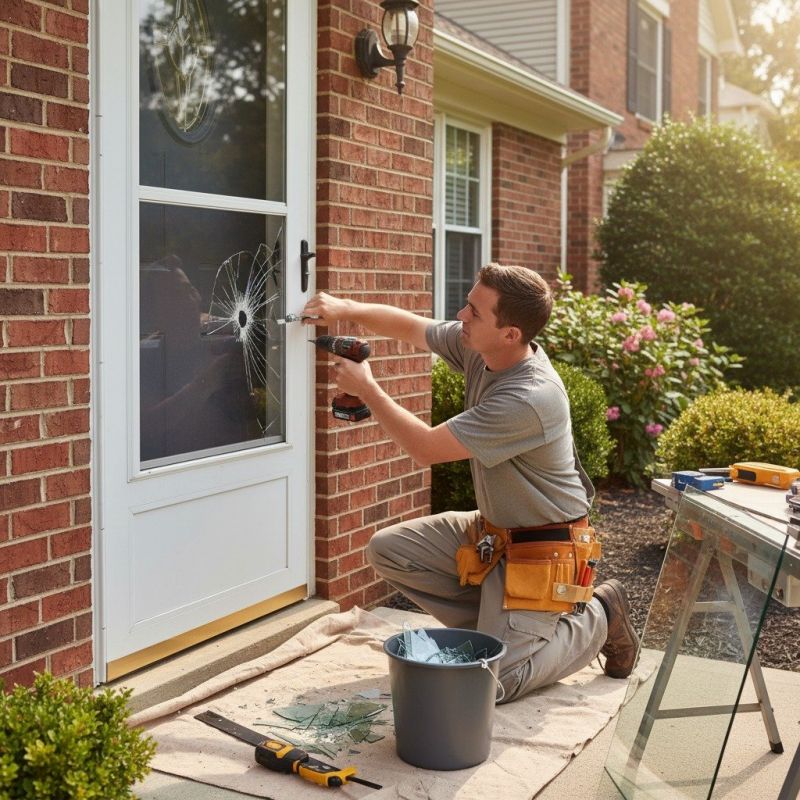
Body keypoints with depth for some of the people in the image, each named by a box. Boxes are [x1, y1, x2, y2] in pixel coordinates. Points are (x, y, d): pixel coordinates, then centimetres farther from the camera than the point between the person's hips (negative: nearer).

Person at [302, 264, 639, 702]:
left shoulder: (530, 399, -32)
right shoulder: (478, 346, -8)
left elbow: (426, 448, -25)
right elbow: (409, 326, 8)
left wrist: (367, 389, -14)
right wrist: (346, 309, -9)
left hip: (540, 550, -8)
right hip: (491, 529, 9)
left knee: (491, 683, -13)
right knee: (387, 550, 1)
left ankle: (598, 617, 10)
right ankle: (497, 621, 11)